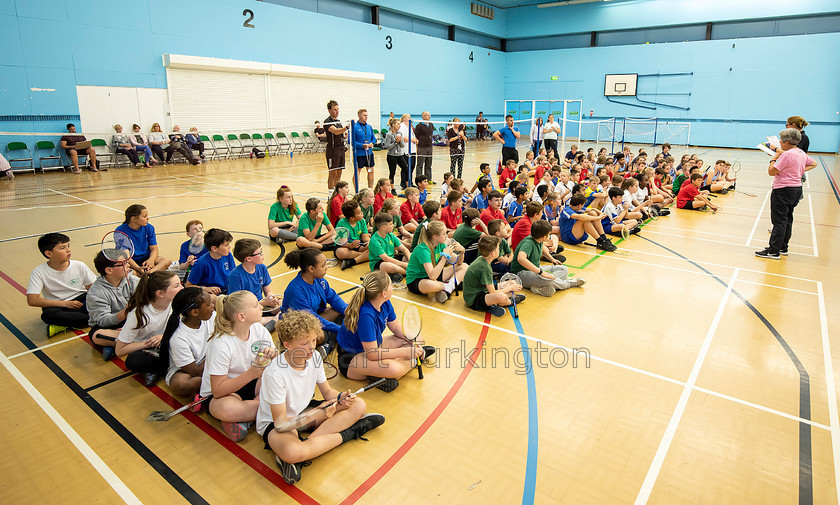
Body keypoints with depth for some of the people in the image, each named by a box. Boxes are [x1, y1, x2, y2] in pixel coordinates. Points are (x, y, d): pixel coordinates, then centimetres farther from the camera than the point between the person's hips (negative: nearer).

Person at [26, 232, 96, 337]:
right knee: (48, 315, -36)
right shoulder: (39, 272, -11)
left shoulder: (79, 266, -6)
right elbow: (32, 300, -16)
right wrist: (65, 303, -19)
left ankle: (63, 326, -19)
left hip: (81, 301, 3)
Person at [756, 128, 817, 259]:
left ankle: (774, 251, -4)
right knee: (787, 219, 16)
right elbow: (813, 164, 25)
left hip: (783, 190, -9)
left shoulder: (786, 155, -19)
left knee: (779, 221, -6)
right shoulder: (802, 153, 9)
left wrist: (774, 159, -5)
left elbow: (771, 172, -19)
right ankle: (783, 248, 24)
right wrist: (801, 171, 14)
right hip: (797, 188, 9)